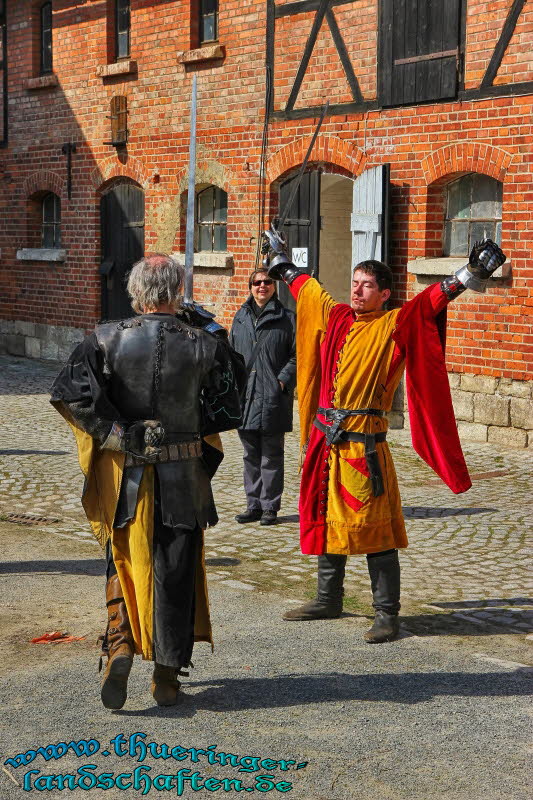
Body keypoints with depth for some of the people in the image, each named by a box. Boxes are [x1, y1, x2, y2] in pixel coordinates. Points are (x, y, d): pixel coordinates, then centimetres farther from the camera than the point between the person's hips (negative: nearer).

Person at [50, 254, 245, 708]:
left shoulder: (108, 339, -7)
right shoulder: (203, 344, -7)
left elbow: (71, 392, -17)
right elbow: (228, 409, 3)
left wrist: (114, 434, -10)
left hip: (122, 473, 0)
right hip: (183, 477, 0)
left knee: (123, 561, 18)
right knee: (175, 573, 10)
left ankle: (120, 645, -1)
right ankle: (167, 677, 17)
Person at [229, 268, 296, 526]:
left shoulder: (286, 318, 1)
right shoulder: (241, 318, 13)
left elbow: (296, 356, -1)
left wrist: (283, 381, -12)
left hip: (273, 398, -4)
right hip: (245, 397, 4)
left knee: (271, 455, 1)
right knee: (251, 455, 10)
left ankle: (270, 507, 9)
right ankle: (254, 505, 19)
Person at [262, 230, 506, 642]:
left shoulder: (394, 325, -3)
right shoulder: (335, 316, 12)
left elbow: (432, 300, -16)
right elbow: (306, 288, 28)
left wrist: (471, 274, -29)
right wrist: (280, 261, 42)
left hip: (364, 442, -6)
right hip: (325, 437, 7)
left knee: (374, 527, -5)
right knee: (326, 519, 16)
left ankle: (387, 615, 2)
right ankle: (328, 599, 32)